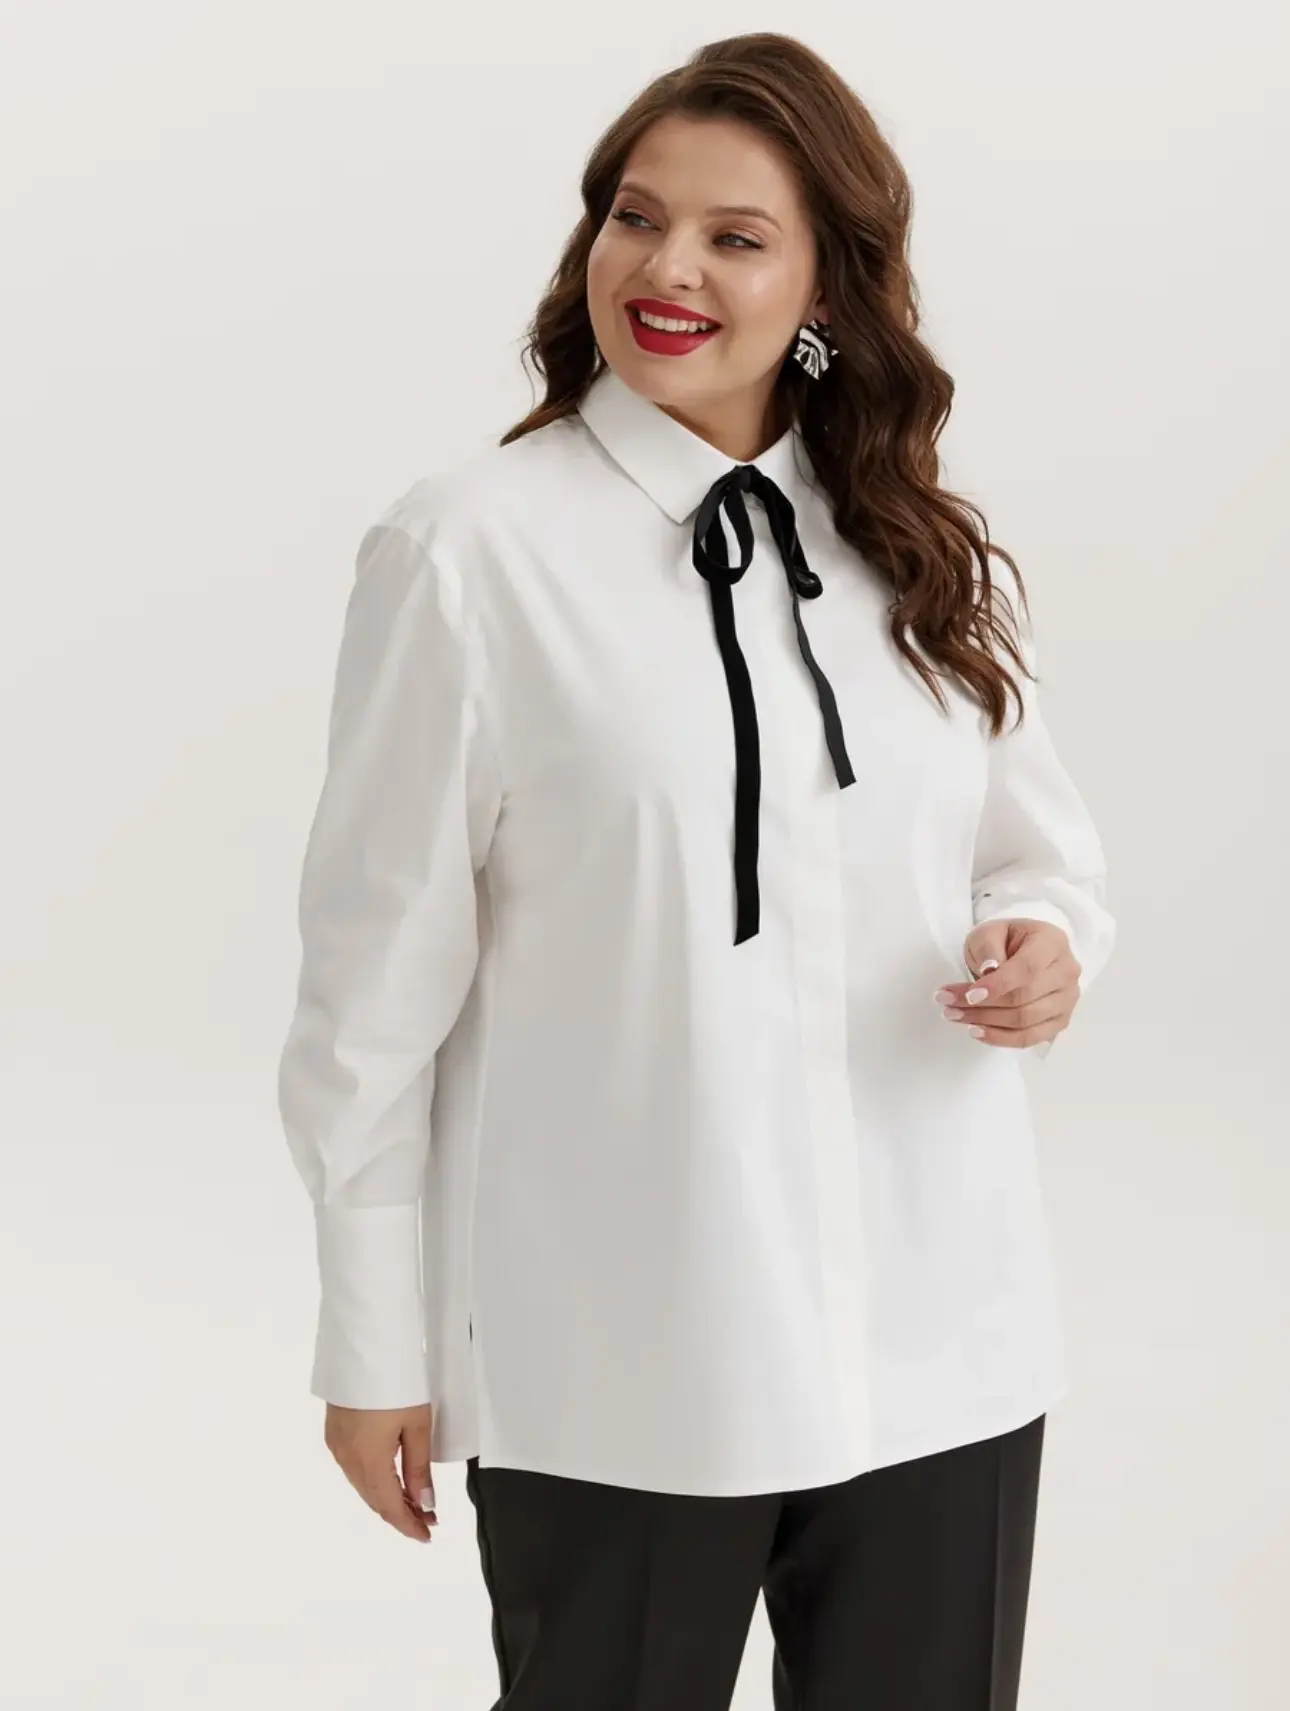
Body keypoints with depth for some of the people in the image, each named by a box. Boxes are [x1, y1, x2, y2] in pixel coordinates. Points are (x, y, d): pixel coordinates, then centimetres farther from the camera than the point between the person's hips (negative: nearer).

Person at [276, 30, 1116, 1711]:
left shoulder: (930, 556, 6)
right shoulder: (471, 549, -8)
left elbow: (1044, 844, 17)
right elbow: (380, 975, -6)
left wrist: (1047, 943, -7)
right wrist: (373, 1344, -3)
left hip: (939, 1334, 4)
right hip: (615, 1364, -4)